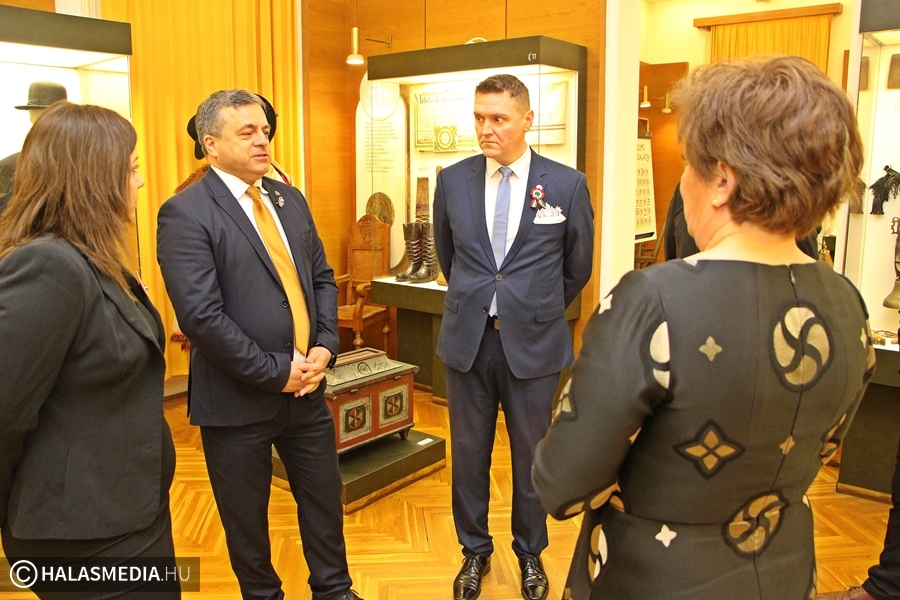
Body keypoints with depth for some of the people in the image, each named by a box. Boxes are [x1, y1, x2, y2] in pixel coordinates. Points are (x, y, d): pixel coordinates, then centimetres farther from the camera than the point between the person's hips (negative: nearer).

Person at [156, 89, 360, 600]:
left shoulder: (289, 199, 8)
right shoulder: (186, 213, -14)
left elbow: (322, 278, 10)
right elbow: (201, 315, -21)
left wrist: (324, 347, -5)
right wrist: (276, 372, -17)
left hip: (306, 386, 6)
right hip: (239, 397, -5)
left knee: (324, 498, 18)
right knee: (246, 516, 15)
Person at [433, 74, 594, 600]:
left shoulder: (567, 185, -6)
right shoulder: (452, 181, 0)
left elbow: (578, 267, 7)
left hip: (533, 343, -2)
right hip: (467, 340, 2)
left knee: (531, 455, 13)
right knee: (469, 454, 13)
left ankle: (531, 553, 36)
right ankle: (475, 551, 35)